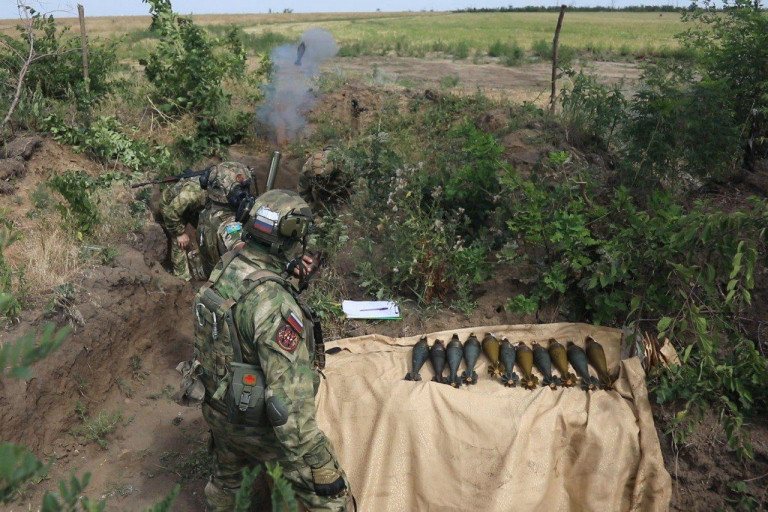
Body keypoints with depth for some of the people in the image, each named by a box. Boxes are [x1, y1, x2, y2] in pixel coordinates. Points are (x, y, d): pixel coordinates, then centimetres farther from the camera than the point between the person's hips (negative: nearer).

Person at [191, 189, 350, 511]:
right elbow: (289, 400, -35)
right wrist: (319, 467, -27)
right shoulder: (274, 303, -34)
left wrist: (290, 276, 0)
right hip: (260, 423, -8)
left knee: (226, 475, 35)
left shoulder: (223, 269, -9)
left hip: (218, 410, 8)